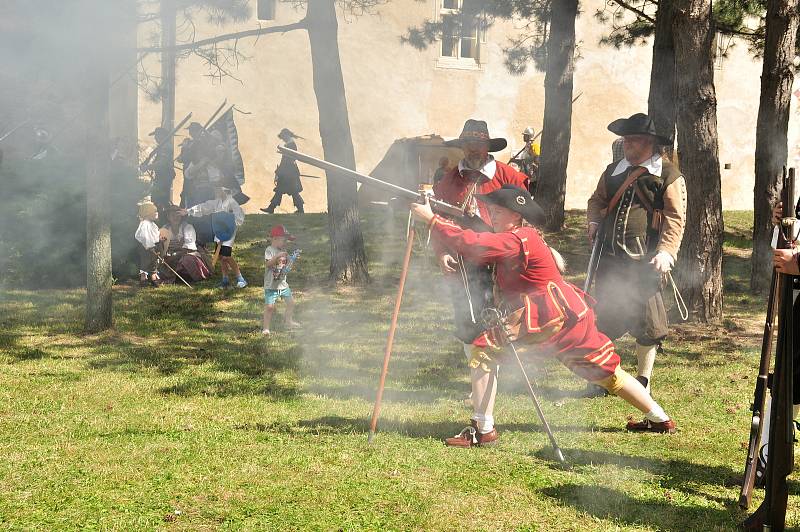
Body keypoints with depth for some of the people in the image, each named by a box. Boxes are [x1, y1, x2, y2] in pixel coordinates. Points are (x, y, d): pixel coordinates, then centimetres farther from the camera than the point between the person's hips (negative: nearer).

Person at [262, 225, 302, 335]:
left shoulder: (283, 251, 9)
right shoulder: (269, 250, -13)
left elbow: (287, 265, 13)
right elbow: (267, 264, -27)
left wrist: (292, 259, -6)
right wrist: (278, 256, -36)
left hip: (283, 284, 7)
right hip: (271, 285, -7)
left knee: (291, 302, 15)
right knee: (269, 306, -11)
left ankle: (288, 320, 37)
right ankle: (265, 328, -1)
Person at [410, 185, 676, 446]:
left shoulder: (518, 239, -15)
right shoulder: (527, 237, 15)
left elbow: (473, 245, -25)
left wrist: (432, 220, -21)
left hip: (548, 318, -10)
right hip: (570, 315, 10)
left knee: (484, 349, -10)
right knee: (608, 372, 20)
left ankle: (482, 429, -10)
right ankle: (660, 419, 30)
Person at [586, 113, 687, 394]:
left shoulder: (668, 175, -3)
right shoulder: (613, 171, 15)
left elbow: (676, 218, -9)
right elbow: (597, 199, 27)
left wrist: (666, 252, -21)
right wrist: (594, 221, 6)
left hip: (646, 262, -5)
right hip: (610, 258, 5)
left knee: (646, 322, 0)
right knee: (606, 318, 10)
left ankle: (643, 379, 14)